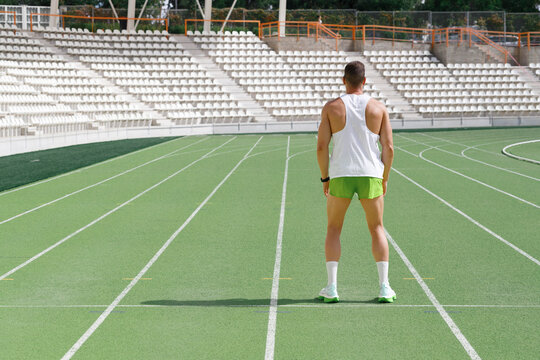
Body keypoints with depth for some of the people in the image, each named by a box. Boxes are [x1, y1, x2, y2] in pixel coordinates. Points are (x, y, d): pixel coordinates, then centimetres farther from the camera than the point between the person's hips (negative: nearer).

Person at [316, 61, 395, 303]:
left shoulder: (331, 108, 1)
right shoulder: (379, 108, 3)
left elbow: (321, 147, -3)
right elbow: (388, 148, 0)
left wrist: (325, 178, 8)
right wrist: (384, 178, 12)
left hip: (340, 176, -1)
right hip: (371, 175, 1)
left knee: (333, 230, 12)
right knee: (377, 229, 12)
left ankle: (331, 287, 4)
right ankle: (384, 287, 5)